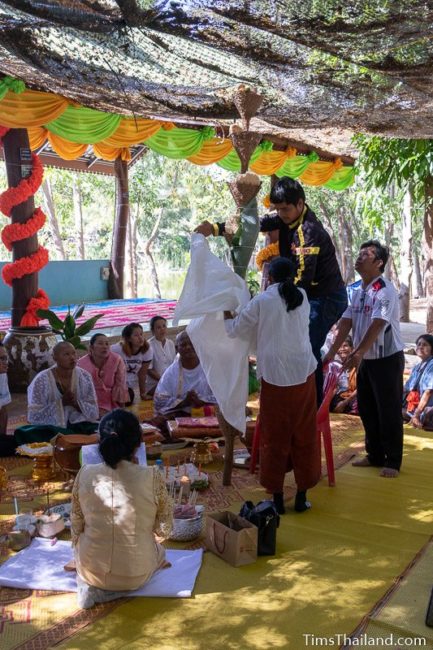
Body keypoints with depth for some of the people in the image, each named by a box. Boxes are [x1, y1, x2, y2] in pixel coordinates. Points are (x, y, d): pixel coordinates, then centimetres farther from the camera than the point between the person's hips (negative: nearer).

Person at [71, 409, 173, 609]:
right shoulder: (152, 477, -20)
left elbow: (76, 527, 0)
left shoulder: (85, 474, -12)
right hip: (135, 574, -3)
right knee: (159, 551, 32)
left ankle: (90, 587, 10)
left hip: (91, 571, 4)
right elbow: (164, 530, -7)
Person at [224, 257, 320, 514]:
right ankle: (302, 497, 19)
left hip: (275, 376, -3)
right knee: (304, 435, 11)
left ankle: (277, 498, 16)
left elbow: (236, 330, 3)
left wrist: (227, 315, 23)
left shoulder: (261, 301, -6)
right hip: (304, 372, 3)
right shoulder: (302, 297, 5)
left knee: (275, 437, 8)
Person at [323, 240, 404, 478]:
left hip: (387, 358, -8)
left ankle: (393, 461, 12)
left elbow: (377, 326, -27)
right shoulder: (356, 291, 7)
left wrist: (358, 353, -36)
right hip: (366, 359, 8)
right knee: (366, 409, 14)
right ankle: (375, 455, 29)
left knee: (389, 411, 0)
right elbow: (346, 322, 5)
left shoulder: (385, 291, -17)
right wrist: (332, 351, -3)